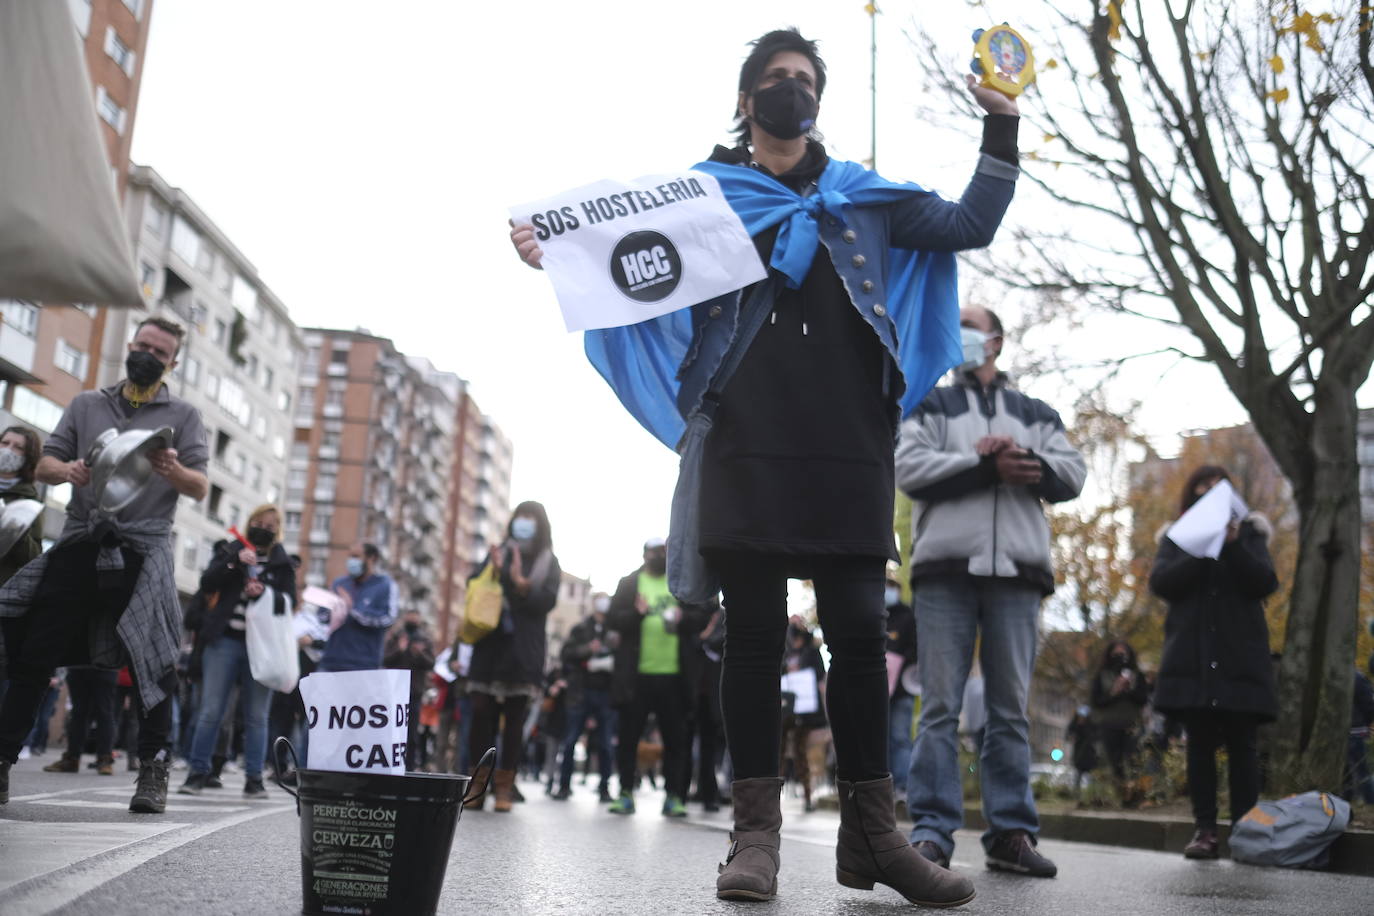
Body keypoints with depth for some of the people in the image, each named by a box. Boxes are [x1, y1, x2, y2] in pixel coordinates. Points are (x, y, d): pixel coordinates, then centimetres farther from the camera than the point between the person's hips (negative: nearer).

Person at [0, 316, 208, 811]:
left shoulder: (183, 416, 9)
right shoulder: (86, 405, 16)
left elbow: (201, 488, 1)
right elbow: (45, 465, 12)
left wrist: (174, 470, -22)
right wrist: (66, 470, -12)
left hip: (142, 549, -2)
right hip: (79, 543, 3)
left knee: (151, 661, -7)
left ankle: (153, 771, -1)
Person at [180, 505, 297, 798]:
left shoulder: (283, 563, 11)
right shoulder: (229, 550, 12)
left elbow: (289, 603, 2)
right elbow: (207, 583, -1)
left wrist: (265, 592, -17)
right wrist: (235, 562, -14)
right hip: (225, 641, 0)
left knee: (256, 716, 2)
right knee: (211, 711, -3)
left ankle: (254, 778, 8)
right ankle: (198, 772, 6)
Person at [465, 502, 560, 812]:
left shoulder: (548, 562, 9)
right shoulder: (498, 554, 15)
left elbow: (547, 600, -4)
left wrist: (521, 583, -20)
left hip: (523, 651, -1)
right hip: (489, 646, 2)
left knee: (514, 719, -1)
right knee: (481, 713, -5)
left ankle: (505, 785, 1)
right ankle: (479, 782, 1)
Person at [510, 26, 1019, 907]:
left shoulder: (863, 196, 21)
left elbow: (969, 225, 19)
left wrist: (1001, 124, 12)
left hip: (848, 446, 2)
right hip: (746, 444, -1)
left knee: (860, 631, -2)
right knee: (754, 634, -4)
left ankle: (871, 834, 4)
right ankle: (756, 832, 1)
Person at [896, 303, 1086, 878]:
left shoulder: (1036, 414, 22)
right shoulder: (931, 405, 17)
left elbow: (1073, 474, 8)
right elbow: (910, 468, -1)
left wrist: (1029, 463, -12)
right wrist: (986, 465, -9)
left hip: (1016, 571, 2)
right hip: (945, 567, -2)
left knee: (1011, 707, 3)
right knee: (941, 706, -5)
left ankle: (1011, 832, 6)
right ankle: (931, 831, -4)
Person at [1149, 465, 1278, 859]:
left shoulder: (1249, 534, 14)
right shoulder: (1176, 538, 14)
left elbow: (1265, 583, 0)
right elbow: (1161, 583, -2)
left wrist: (1232, 545, -14)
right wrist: (1203, 550, -13)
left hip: (1241, 656, 0)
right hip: (1192, 657, 0)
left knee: (1242, 744, -3)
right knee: (1199, 743, -1)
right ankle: (1204, 829, 0)